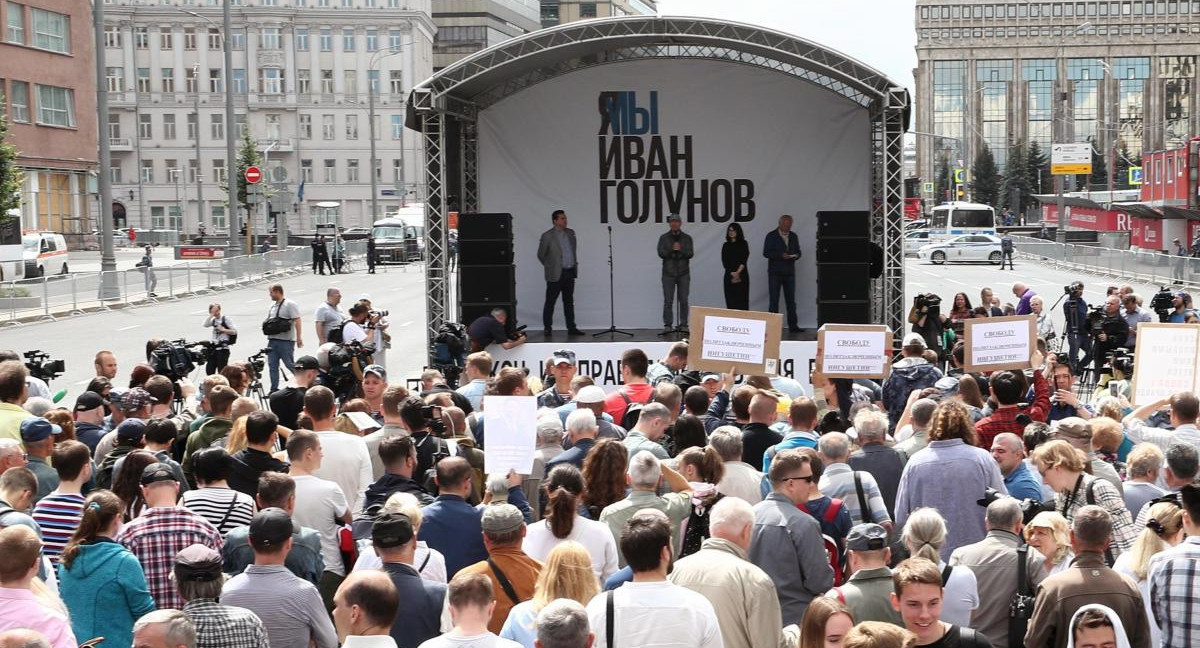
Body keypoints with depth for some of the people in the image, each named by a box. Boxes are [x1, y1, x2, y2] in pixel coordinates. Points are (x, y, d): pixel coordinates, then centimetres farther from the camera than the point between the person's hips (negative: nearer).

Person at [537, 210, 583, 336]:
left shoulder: (570, 233, 8)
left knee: (569, 302, 10)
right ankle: (547, 328, 10)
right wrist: (550, 266, 5)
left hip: (570, 273, 6)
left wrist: (575, 264, 15)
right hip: (556, 274, -6)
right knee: (550, 302, 2)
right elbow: (541, 255, -2)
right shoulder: (547, 236, -10)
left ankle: (571, 328, 14)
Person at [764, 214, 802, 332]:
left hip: (789, 272, 4)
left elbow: (798, 251, 16)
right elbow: (766, 252, -7)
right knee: (773, 301, -2)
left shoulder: (794, 236, 12)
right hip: (775, 273, -4)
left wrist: (795, 255, -8)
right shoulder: (771, 236, -1)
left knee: (791, 300, 5)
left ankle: (793, 325, 9)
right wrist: (780, 255, -20)